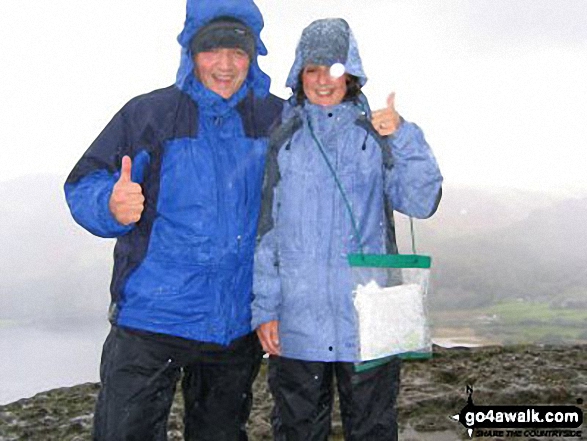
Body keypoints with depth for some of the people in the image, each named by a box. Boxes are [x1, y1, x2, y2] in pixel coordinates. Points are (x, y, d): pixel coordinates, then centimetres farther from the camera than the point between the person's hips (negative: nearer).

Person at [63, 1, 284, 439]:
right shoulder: (148, 114, -5)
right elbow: (83, 186, -4)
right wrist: (111, 205, -26)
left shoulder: (278, 120, 3)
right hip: (153, 317, -2)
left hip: (240, 321, 3)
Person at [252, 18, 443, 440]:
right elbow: (265, 229, 4)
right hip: (296, 318, 1)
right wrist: (265, 307, -1)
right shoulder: (281, 141, 5)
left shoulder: (377, 135, 4)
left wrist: (402, 137, -21)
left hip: (368, 316, 0)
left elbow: (422, 202, -7)